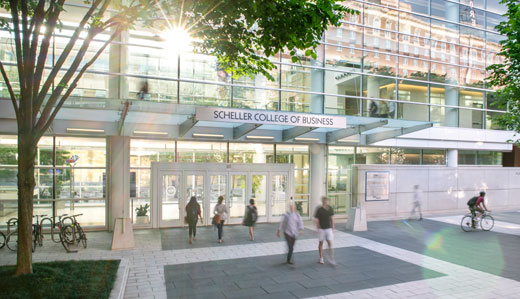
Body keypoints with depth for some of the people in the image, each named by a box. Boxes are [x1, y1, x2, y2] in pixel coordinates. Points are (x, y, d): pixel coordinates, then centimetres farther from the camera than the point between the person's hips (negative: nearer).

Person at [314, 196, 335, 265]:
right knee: (321, 243, 8)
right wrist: (318, 228, -12)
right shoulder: (319, 210, -10)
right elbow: (316, 220, -7)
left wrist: (332, 226, 12)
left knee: (330, 243, -5)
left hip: (328, 228, 2)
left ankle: (332, 259, 1)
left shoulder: (330, 209, 1)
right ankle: (321, 258, 20)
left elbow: (332, 217, 12)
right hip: (321, 228, -2)